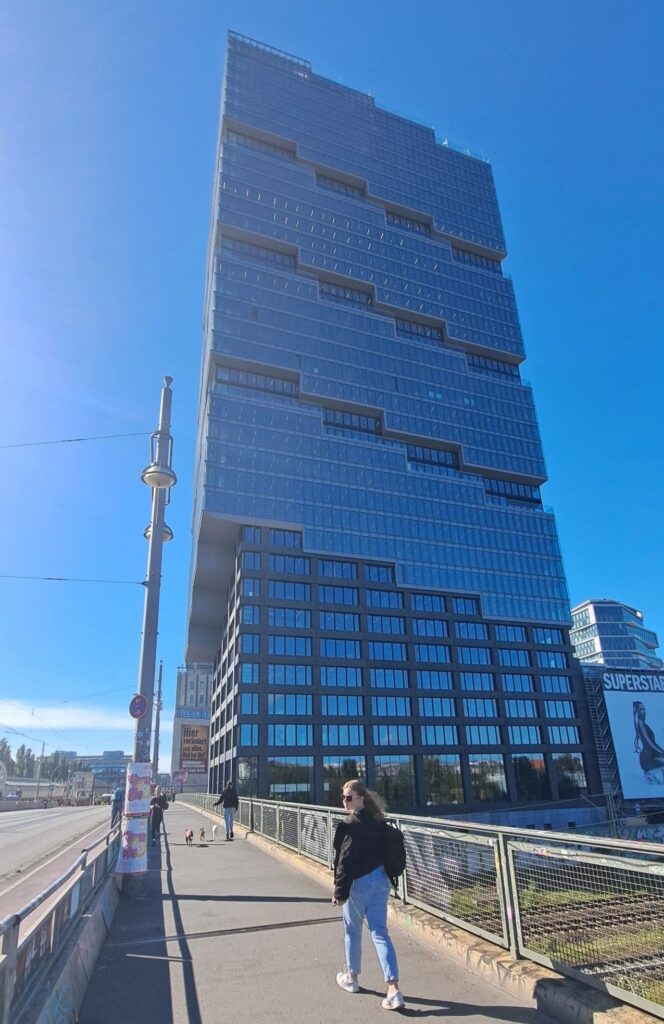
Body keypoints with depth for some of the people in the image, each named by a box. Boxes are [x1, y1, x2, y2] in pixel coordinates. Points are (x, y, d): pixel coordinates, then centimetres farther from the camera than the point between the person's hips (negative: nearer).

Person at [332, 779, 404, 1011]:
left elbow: (346, 860, -20)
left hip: (359, 883, -6)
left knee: (352, 930, 17)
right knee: (380, 933, 6)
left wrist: (340, 890, -16)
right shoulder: (378, 822, 5)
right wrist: (380, 875, 19)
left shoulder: (349, 825, -18)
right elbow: (385, 851, 12)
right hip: (381, 880, 6)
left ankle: (351, 977, 35)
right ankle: (394, 990, -2)